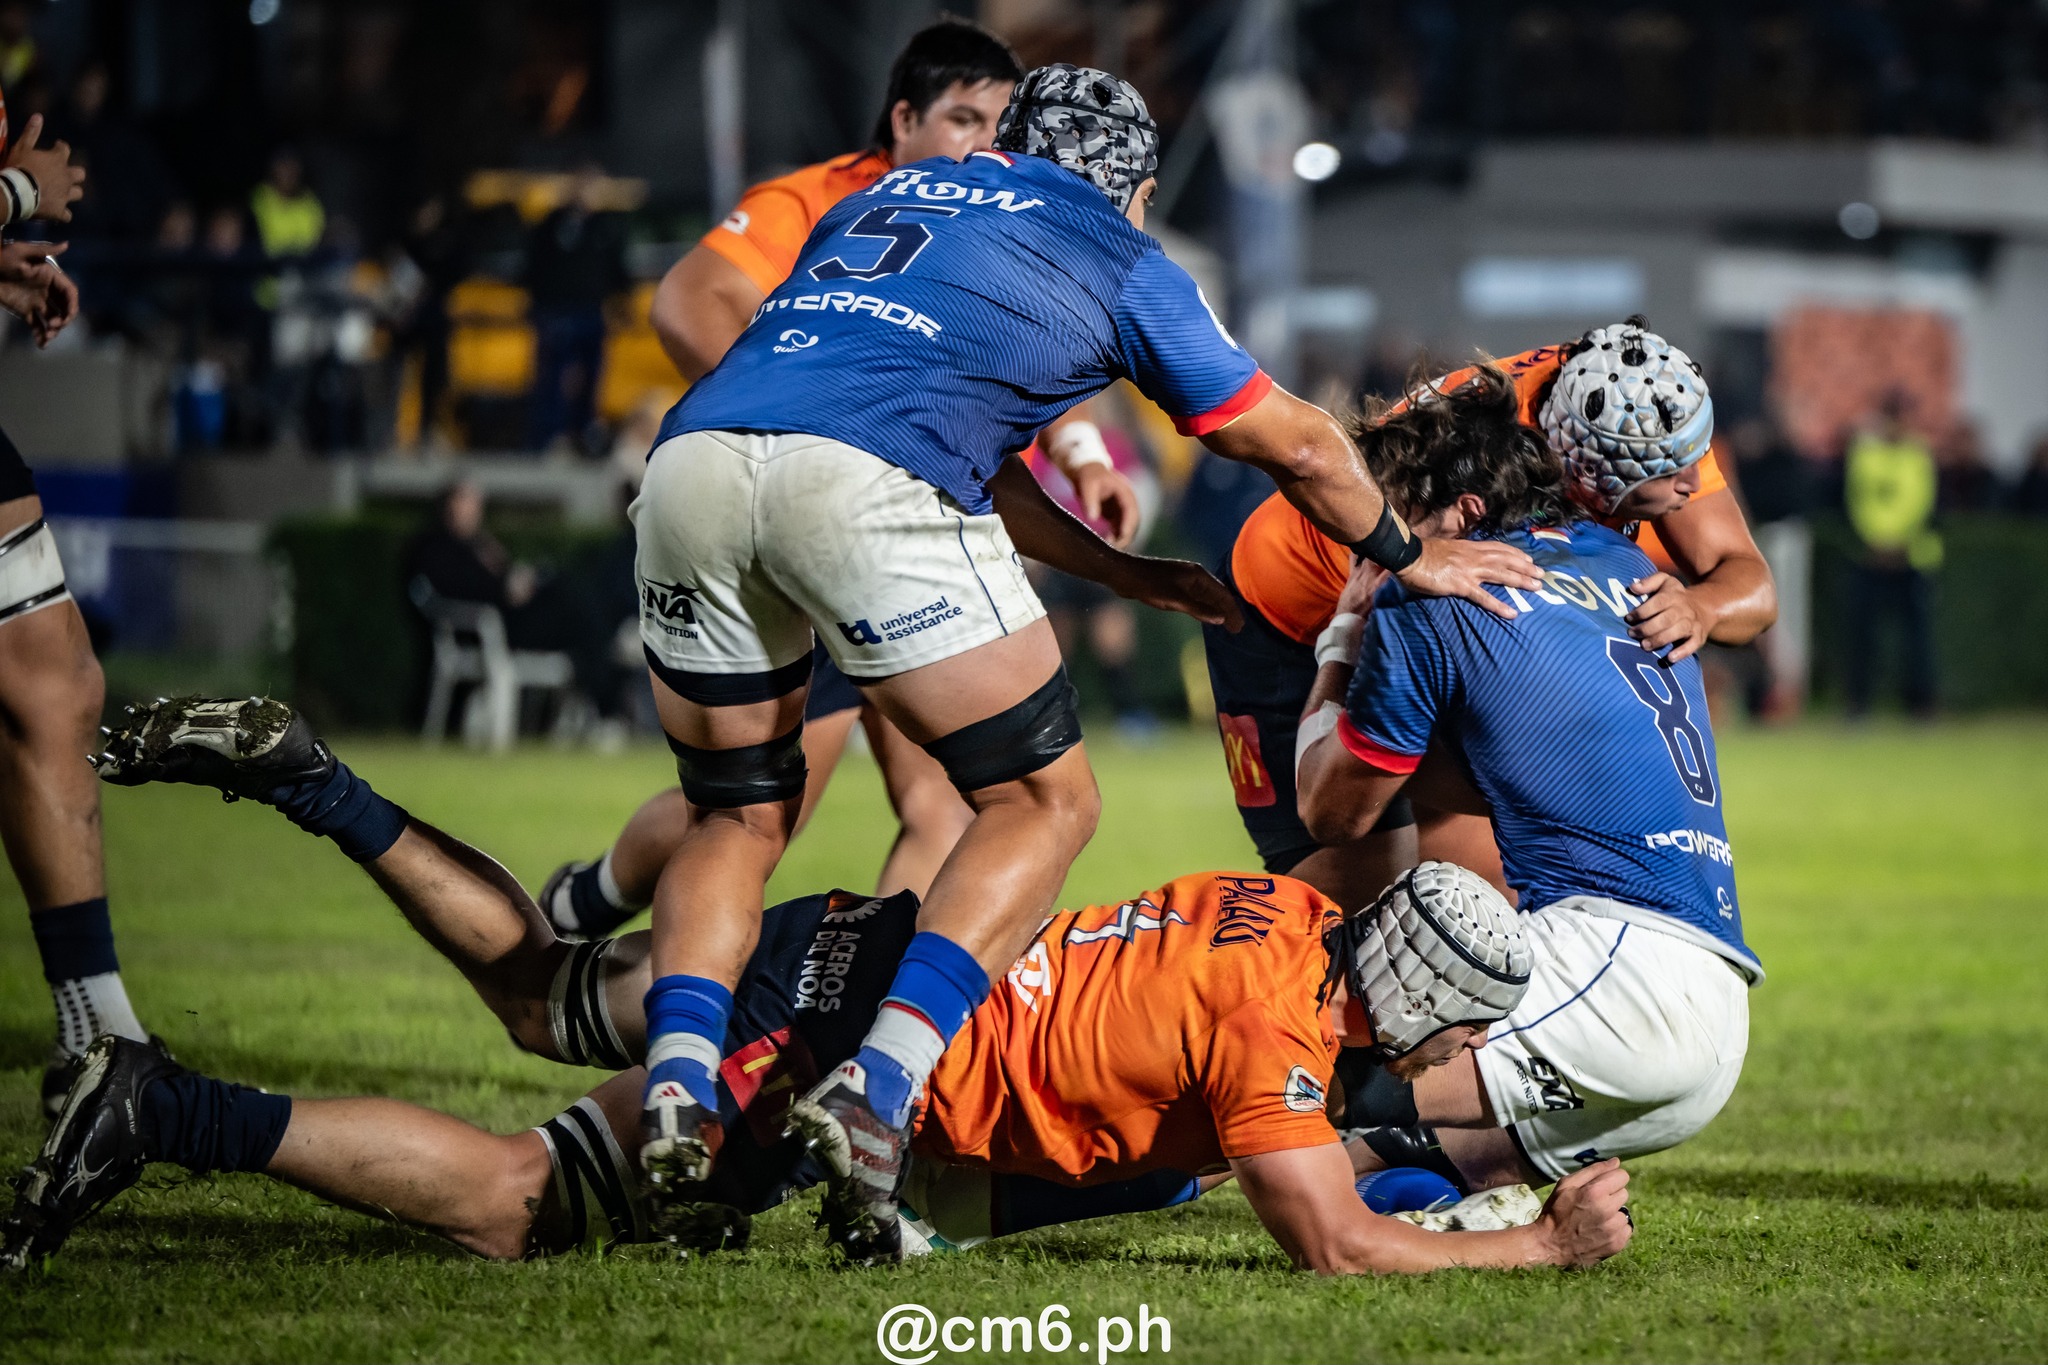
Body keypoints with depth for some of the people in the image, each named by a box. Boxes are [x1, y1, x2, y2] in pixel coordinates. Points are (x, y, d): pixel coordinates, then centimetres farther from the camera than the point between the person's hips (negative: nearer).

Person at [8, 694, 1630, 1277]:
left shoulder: (1296, 908, 5)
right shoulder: (1275, 1024, -20)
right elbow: (1335, 1245, -23)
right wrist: (1546, 1244, -15)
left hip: (858, 943, 9)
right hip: (845, 1038, -9)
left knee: (546, 998, 29)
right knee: (520, 1209, -8)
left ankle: (307, 778, 26)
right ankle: (165, 1116, -11)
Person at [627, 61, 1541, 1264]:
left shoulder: (887, 195, 35)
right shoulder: (1121, 262, 21)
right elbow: (1298, 447, 29)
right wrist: (1409, 556, 47)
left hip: (692, 455, 5)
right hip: (870, 484, -5)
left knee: (738, 816, 22)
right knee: (1044, 802, 9)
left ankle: (678, 1085, -2)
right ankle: (875, 1089, -10)